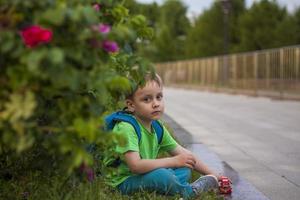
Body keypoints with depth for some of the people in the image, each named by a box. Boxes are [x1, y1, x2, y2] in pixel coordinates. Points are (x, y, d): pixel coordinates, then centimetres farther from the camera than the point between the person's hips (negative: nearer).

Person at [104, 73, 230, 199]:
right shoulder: (126, 127, -23)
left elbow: (183, 154, 9)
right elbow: (135, 165, -32)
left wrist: (213, 175, 5)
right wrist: (174, 161, -24)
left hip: (144, 176, 8)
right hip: (123, 182, -8)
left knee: (184, 170, 3)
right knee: (161, 176, -29)